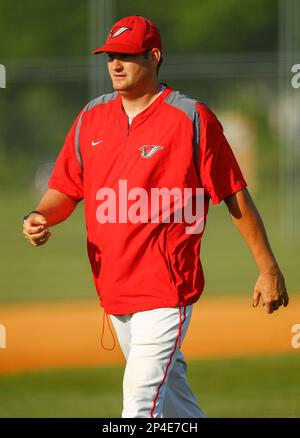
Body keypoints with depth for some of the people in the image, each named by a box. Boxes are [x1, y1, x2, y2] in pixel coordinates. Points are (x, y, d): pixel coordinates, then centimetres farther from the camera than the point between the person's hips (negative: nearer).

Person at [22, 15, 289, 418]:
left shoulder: (191, 119, -8)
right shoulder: (92, 118, 9)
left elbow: (235, 196, -6)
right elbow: (66, 189, 13)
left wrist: (268, 269, -6)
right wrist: (40, 217, -10)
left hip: (166, 290, -7)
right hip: (114, 289, 7)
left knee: (141, 402, -15)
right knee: (167, 382, 19)